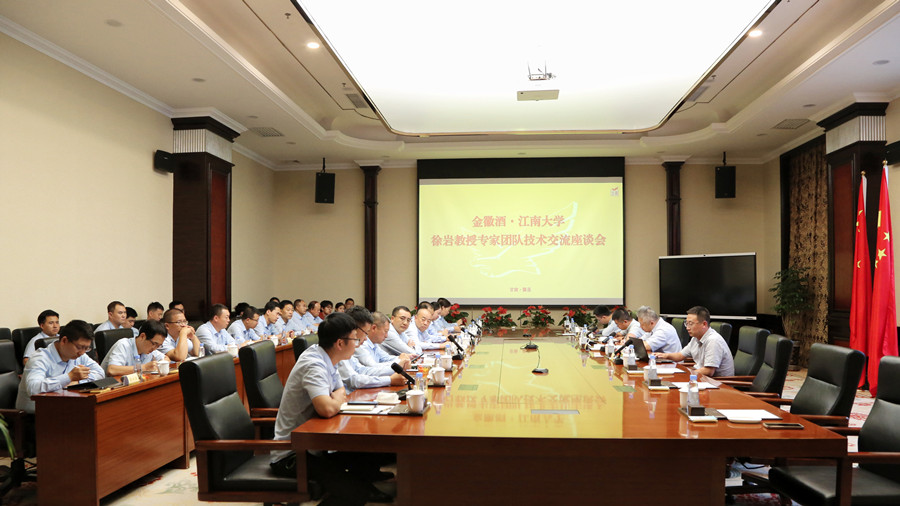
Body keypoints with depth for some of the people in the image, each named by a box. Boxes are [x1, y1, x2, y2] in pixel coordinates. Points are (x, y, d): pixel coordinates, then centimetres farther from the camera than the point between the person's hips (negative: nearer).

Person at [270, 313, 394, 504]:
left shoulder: (325, 359, 4)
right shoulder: (314, 366, -24)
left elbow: (341, 392, 12)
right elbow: (327, 409, -37)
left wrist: (337, 398, -11)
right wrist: (338, 398, -14)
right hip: (290, 456, -9)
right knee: (353, 493, -21)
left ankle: (367, 488, 28)